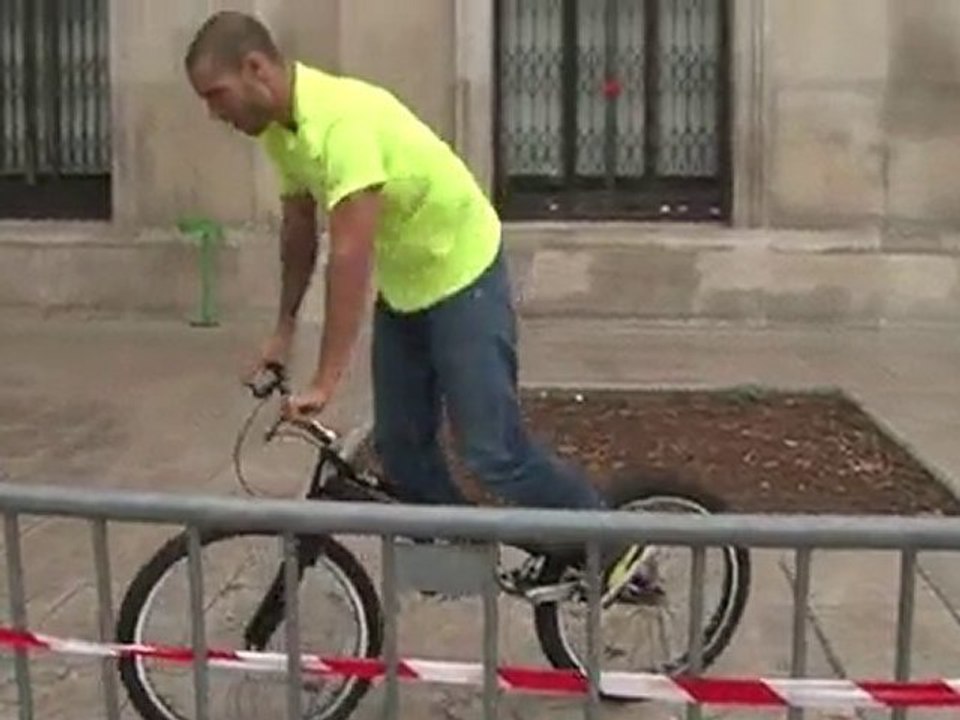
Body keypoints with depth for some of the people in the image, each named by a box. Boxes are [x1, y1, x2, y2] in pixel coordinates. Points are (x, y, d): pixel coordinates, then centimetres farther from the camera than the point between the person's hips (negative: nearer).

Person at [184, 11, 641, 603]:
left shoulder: (342, 117, -31)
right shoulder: (279, 126, -3)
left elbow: (351, 255, -35)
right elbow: (299, 229, 10)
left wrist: (325, 383, -34)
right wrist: (284, 329, 17)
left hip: (463, 275, -8)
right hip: (401, 285, 9)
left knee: (490, 452, -10)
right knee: (399, 447, 8)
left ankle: (612, 543, 8)